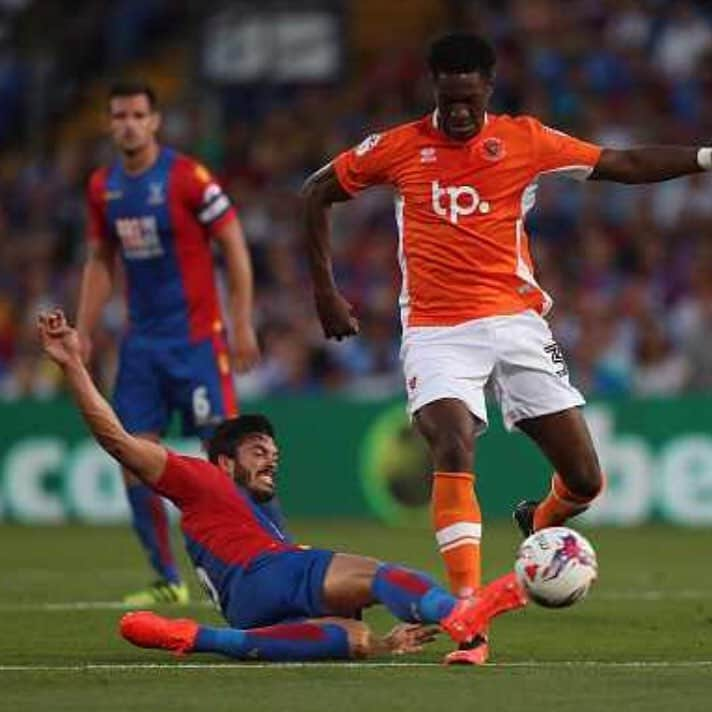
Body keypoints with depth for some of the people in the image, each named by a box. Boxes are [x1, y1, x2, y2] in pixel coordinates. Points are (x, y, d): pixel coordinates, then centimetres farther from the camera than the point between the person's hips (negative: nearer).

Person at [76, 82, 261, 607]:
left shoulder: (187, 178, -11)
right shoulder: (103, 187, 7)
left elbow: (235, 248, -8)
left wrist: (243, 325, -12)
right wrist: (83, 334, 10)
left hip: (196, 337, -6)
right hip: (142, 341, 6)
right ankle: (168, 580, 9)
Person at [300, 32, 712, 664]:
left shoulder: (524, 141, 1)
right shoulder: (399, 148, 1)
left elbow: (624, 164, 2)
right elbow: (318, 193, 12)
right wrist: (325, 290, 10)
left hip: (516, 322, 2)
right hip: (436, 332, -2)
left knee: (585, 479, 0)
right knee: (454, 448, -26)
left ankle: (539, 525, 38)